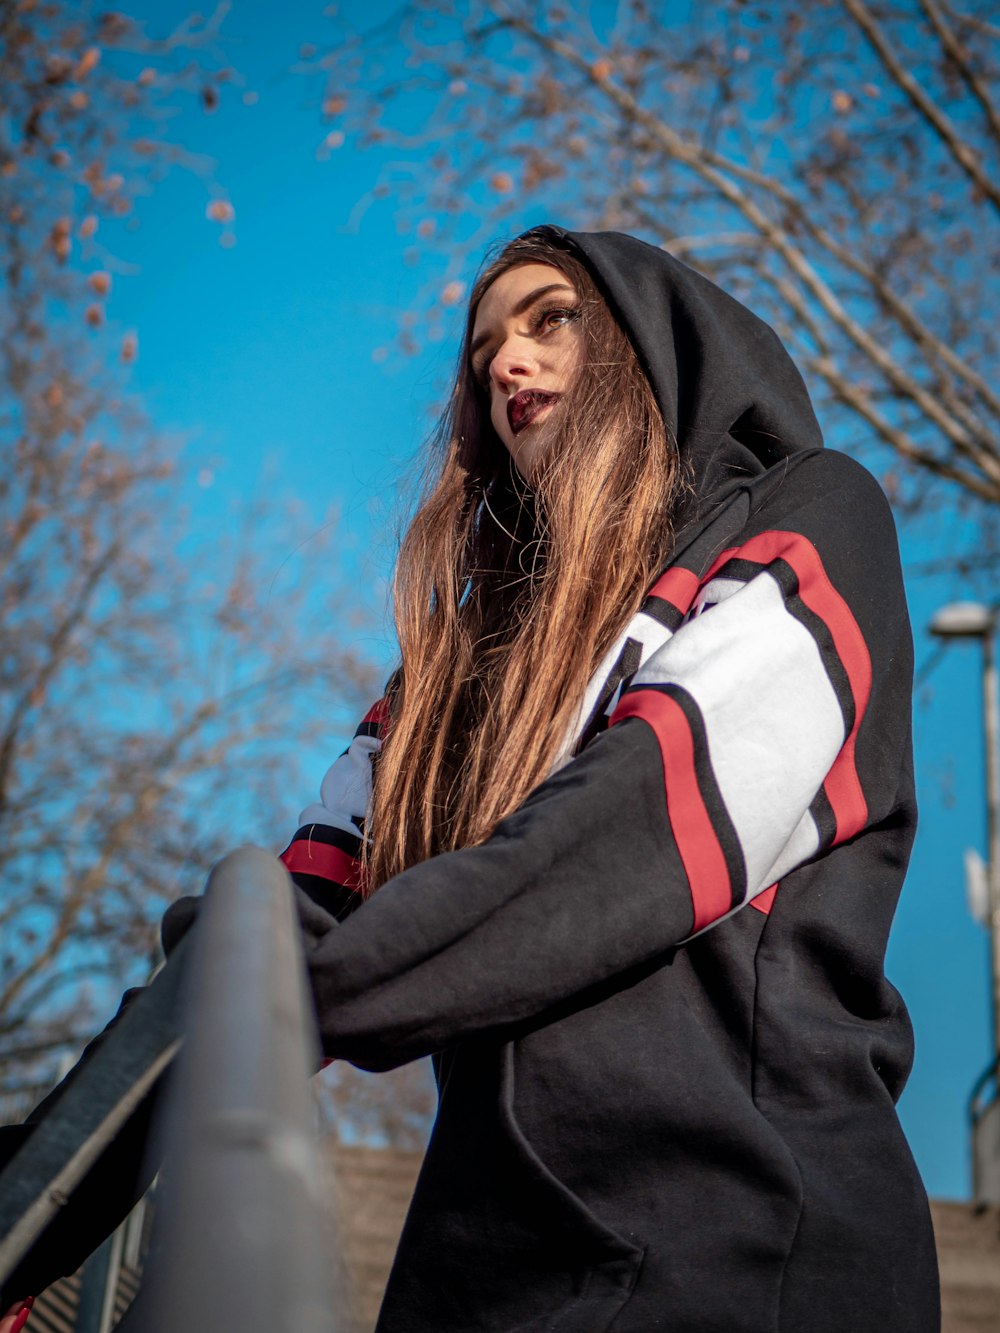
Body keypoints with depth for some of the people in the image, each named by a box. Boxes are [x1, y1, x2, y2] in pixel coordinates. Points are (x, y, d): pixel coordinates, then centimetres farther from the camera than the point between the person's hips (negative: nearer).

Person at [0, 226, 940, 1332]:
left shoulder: (809, 520, 2)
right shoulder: (485, 639, 18)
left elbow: (666, 799, -15)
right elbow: (322, 881, 8)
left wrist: (300, 991, -19)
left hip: (737, 1236, -5)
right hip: (486, 1240, 5)